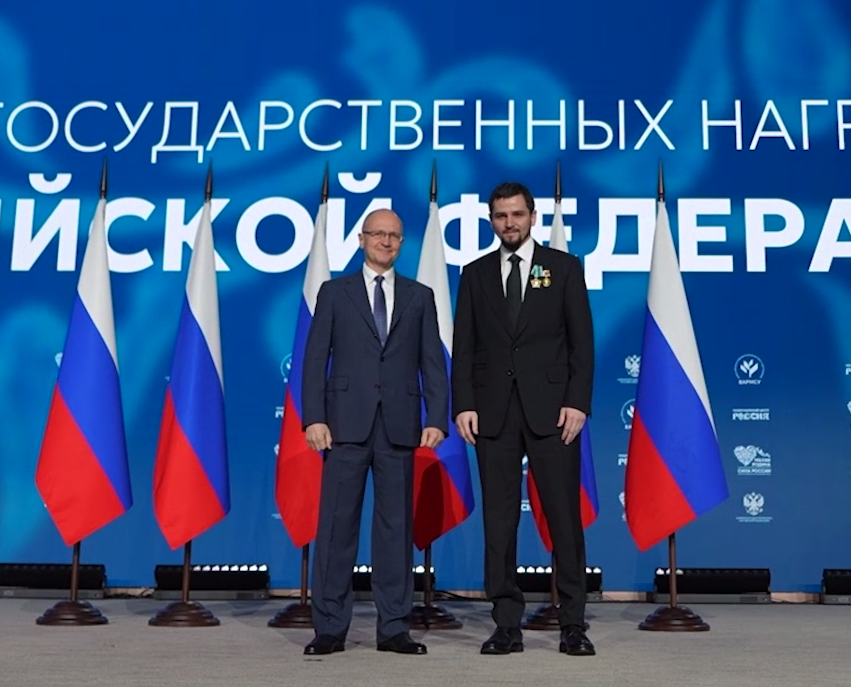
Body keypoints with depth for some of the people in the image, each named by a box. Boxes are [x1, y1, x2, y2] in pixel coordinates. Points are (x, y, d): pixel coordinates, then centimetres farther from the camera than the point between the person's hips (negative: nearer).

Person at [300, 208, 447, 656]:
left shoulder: (420, 296, 12)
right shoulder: (335, 292, 9)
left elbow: (432, 363, 7)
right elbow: (315, 359, 3)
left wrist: (436, 418, -4)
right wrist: (314, 417, -7)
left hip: (399, 426, 1)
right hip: (347, 423, -1)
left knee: (397, 526, 5)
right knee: (337, 524, 1)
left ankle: (394, 628, 12)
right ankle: (330, 628, 9)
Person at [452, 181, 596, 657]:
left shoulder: (564, 267, 7)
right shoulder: (476, 274, 12)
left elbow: (582, 341, 2)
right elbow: (464, 347, 8)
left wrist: (578, 402, -8)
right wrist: (464, 405, -3)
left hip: (550, 407, -2)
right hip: (494, 411, 2)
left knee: (564, 514, 0)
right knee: (499, 518, 3)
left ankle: (574, 624, 9)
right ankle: (508, 625, 11)